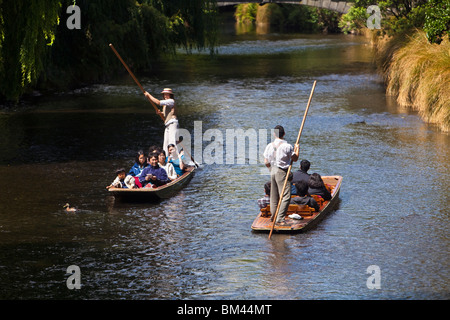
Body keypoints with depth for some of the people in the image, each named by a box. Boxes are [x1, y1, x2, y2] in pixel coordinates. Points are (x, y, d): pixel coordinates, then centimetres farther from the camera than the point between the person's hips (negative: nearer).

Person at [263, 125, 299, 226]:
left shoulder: (269, 146, 2)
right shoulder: (287, 146, -15)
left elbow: (266, 162, 6)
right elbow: (295, 159, -2)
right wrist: (297, 149, 15)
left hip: (273, 171, 7)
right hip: (282, 172, -7)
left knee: (274, 197, 16)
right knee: (285, 196, -6)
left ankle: (274, 217, 24)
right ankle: (280, 219, -14)